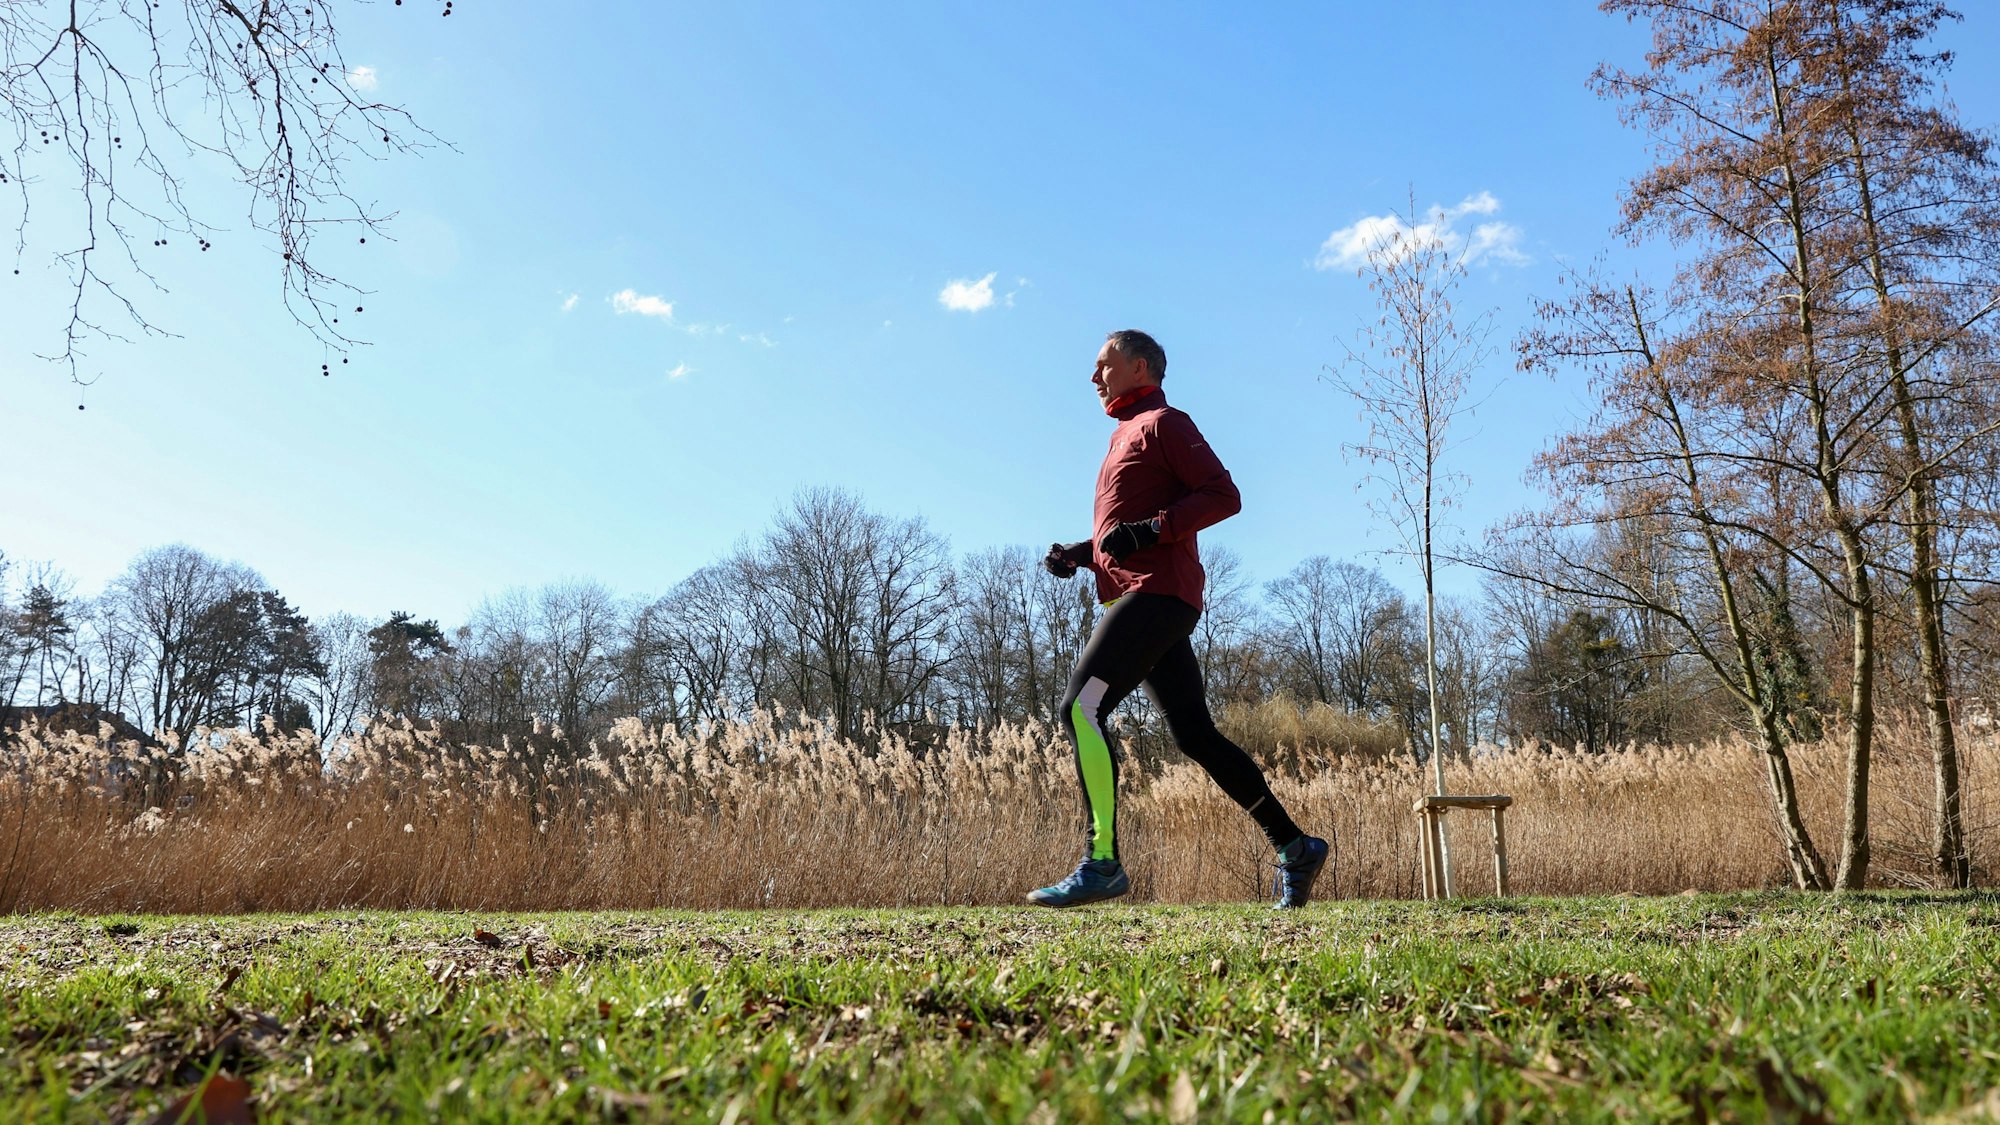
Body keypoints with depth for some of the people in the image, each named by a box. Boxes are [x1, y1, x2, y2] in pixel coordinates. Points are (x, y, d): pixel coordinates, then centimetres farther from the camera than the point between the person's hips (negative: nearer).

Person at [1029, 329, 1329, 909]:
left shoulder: (1163, 422, -1)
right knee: (1195, 734, 8)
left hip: (1156, 593, -10)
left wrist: (1146, 531, -21)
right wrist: (1076, 555, 14)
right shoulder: (1127, 436, 27)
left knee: (1080, 708, -19)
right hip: (1139, 599, 10)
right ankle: (1295, 848, 14)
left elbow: (1224, 495, -13)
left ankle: (1101, 862, -21)